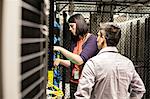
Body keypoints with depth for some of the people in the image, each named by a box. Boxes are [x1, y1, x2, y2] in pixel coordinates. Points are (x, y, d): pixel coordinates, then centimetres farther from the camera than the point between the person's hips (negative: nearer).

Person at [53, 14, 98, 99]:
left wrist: (60, 49, -21)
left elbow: (80, 60, -23)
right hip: (74, 82, 6)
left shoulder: (92, 39, -12)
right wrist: (60, 61, -4)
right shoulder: (75, 41, 9)